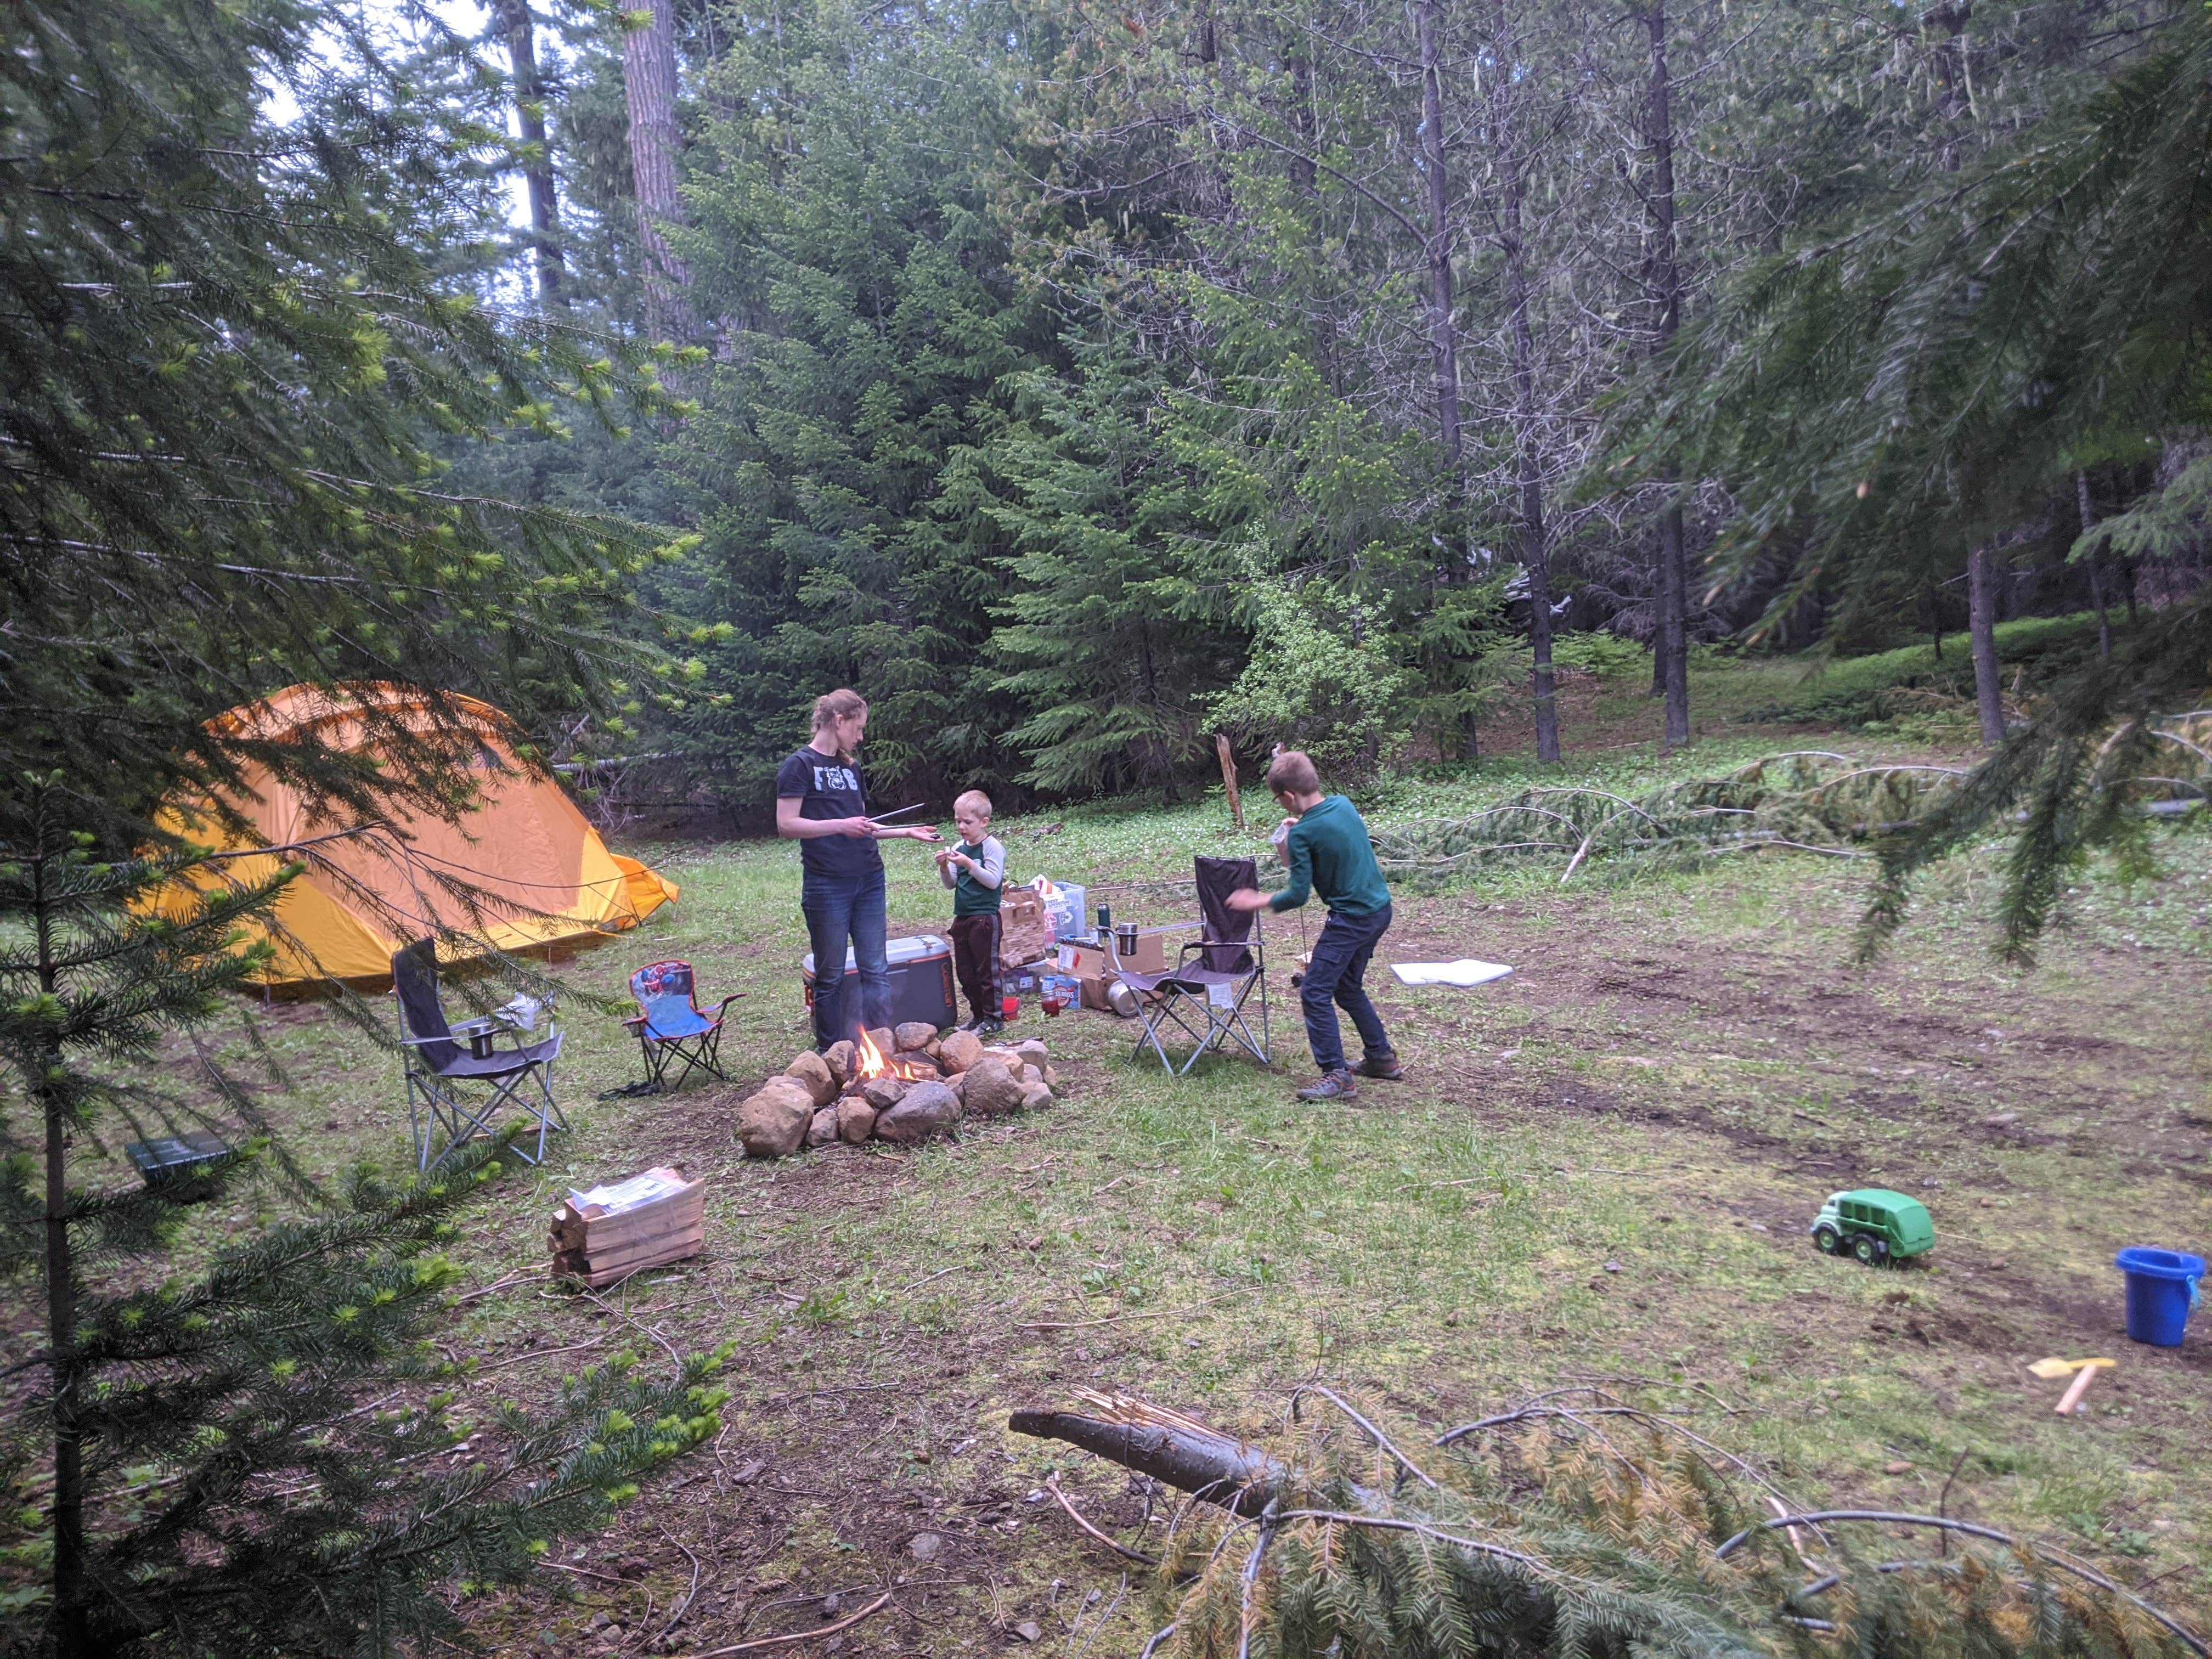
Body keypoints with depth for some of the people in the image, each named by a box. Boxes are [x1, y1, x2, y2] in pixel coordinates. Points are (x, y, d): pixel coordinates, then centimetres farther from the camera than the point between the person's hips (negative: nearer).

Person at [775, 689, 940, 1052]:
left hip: (869, 882, 7)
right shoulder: (800, 766, -5)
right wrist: (841, 824, -18)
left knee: (876, 970, 6)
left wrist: (907, 831, 14)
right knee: (831, 976, 4)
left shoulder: (851, 768, 17)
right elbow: (786, 825, -13)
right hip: (827, 886, -6)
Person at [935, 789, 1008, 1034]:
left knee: (987, 969, -1)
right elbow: (951, 884, 13)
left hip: (985, 917, -8)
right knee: (965, 971, 13)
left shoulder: (992, 847, -10)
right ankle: (979, 1015, 24)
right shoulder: (960, 848, 10)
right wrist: (944, 868, -6)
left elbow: (994, 881, -18)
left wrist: (969, 865, -24)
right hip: (962, 917, 8)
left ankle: (993, 1018, 8)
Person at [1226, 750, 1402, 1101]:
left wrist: (1257, 902, -3)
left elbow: (1299, 895, -15)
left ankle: (1337, 1076, -6)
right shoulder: (1344, 804, 2)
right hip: (1380, 908, 9)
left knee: (1315, 994, -4)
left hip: (1351, 919, -9)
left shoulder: (1302, 834, -19)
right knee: (1349, 988, 23)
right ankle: (1382, 1058, 31)